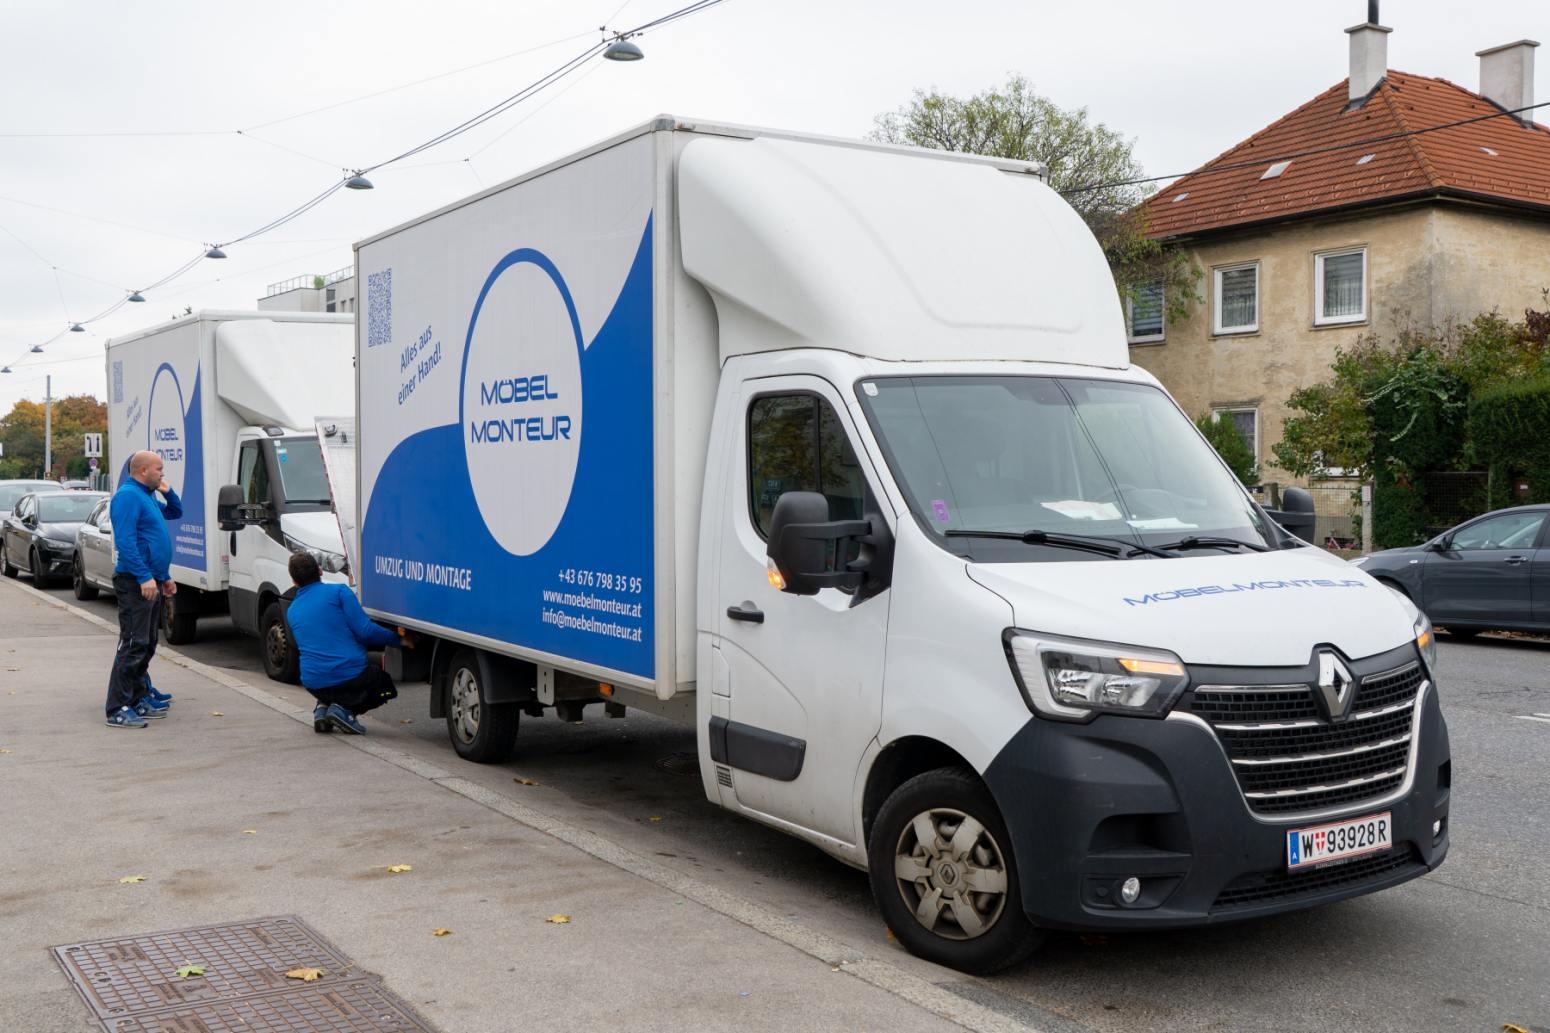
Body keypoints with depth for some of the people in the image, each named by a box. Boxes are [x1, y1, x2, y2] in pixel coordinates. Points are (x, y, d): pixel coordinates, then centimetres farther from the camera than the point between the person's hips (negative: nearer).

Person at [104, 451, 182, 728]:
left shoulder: (147, 496, 19)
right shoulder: (128, 496, -13)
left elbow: (176, 512, 36)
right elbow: (125, 541, -22)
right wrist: (144, 577, -27)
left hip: (152, 582, 11)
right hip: (136, 581, -11)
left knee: (146, 645, 14)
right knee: (134, 645, -13)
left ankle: (139, 699, 21)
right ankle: (118, 710, -12)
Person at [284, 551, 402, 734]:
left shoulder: (292, 611, 16)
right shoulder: (339, 592, -2)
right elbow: (365, 631, -11)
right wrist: (399, 639, 4)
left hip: (313, 684, 6)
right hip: (350, 677, -5)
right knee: (386, 684, 25)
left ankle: (323, 707, 9)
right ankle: (346, 710, -3)